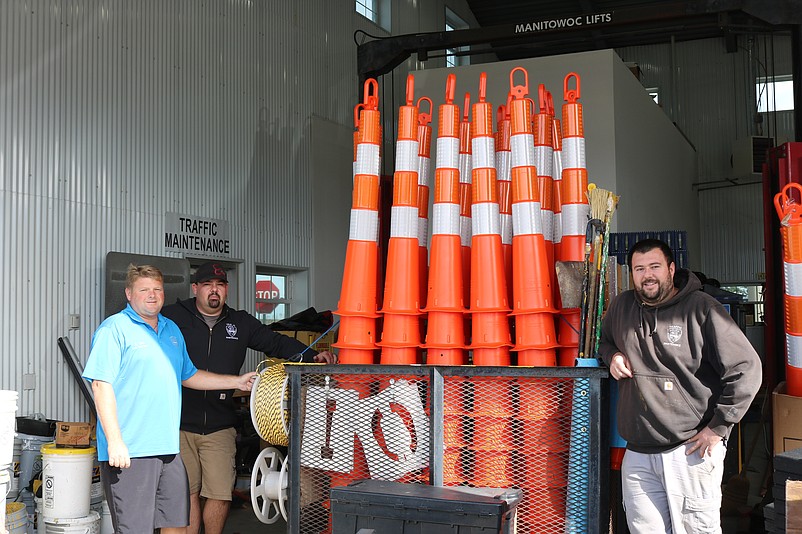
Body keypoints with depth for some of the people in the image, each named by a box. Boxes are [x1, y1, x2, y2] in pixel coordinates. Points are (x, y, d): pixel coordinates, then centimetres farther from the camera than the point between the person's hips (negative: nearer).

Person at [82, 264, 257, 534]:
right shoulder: (114, 329, -6)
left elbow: (188, 376, 29)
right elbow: (101, 385, -14)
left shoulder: (172, 330, 18)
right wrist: (114, 441, -20)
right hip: (129, 452, -7)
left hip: (168, 448, 7)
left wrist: (237, 381, 24)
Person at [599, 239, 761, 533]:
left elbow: (746, 369, -9)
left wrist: (718, 428, -9)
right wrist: (613, 355, 8)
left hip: (690, 451, -5)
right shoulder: (621, 305, 10)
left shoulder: (701, 308, -7)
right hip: (637, 453, 5)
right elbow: (605, 340, 33)